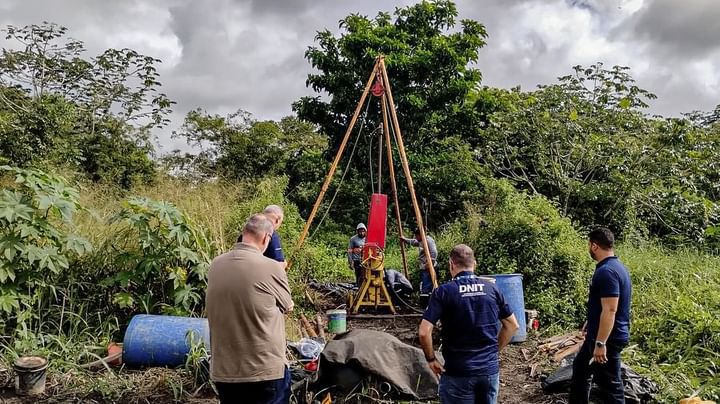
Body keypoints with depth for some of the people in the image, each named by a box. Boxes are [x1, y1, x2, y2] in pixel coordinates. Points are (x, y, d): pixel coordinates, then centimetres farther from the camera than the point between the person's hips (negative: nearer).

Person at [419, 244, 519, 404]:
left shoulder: (443, 291, -11)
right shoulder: (491, 288, 1)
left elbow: (424, 332, -18)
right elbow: (512, 325, 9)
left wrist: (431, 359, -3)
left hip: (458, 372, -3)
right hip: (491, 369, 4)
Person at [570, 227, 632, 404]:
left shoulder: (606, 271, -23)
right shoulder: (615, 266, 9)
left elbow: (610, 310, -28)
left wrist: (600, 343, -26)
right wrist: (590, 322, 28)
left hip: (607, 338, -10)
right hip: (598, 334, 10)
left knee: (609, 384, 1)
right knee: (580, 367, 23)